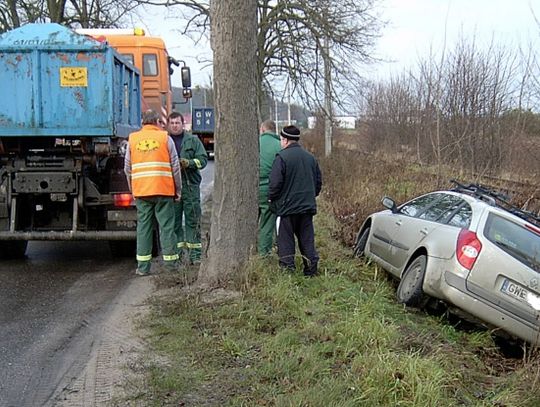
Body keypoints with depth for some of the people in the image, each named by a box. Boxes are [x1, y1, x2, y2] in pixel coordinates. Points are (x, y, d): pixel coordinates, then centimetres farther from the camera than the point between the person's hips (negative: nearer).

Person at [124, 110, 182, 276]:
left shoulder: (132, 139, 9)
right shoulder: (165, 138, 2)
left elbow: (127, 168, 12)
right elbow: (175, 167, 1)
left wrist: (133, 190, 20)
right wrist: (178, 190, 9)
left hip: (140, 190, 2)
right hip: (163, 189, -2)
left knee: (143, 226, 6)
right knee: (166, 225, 4)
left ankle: (143, 266, 7)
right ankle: (170, 261, 9)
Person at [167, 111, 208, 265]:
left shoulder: (193, 140, 10)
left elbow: (203, 159, 4)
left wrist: (189, 163, -12)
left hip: (191, 185, 0)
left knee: (193, 221, 1)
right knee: (174, 222, 3)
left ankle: (195, 254, 5)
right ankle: (176, 254, 10)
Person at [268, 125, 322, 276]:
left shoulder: (282, 157, -12)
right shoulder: (310, 157, 9)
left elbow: (275, 183, -16)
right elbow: (319, 181, 15)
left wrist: (271, 198, 0)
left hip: (287, 206, -6)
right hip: (307, 206, 6)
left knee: (286, 239, 4)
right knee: (307, 238, 12)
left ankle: (287, 268, 5)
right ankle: (311, 269, 14)